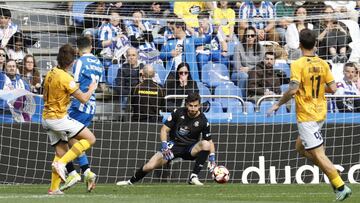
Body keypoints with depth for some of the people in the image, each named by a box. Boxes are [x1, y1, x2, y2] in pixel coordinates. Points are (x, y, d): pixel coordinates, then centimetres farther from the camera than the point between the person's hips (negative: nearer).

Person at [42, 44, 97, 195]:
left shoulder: (50, 74, 7)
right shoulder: (65, 78, -19)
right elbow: (83, 98, -17)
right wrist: (91, 89, 3)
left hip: (47, 118, 9)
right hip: (59, 118, -9)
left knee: (62, 151, 14)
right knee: (90, 138, -5)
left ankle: (54, 188, 8)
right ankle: (61, 163, -13)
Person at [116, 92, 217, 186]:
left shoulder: (203, 121, -10)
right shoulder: (178, 113, -8)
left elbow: (210, 142, -3)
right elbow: (164, 129, -5)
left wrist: (212, 158, -18)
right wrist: (164, 146, -21)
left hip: (190, 149, -1)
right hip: (175, 145, 1)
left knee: (205, 144, -33)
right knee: (149, 166, -17)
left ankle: (193, 177, -26)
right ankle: (131, 182, 12)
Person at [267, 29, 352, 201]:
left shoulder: (298, 64, -15)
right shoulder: (323, 64, 2)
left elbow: (293, 90, -23)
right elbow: (332, 88, 1)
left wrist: (278, 105, -11)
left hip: (306, 115, -7)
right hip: (320, 113, 7)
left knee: (318, 154, -5)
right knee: (300, 147, 22)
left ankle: (341, 186, -10)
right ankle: (333, 175, 12)